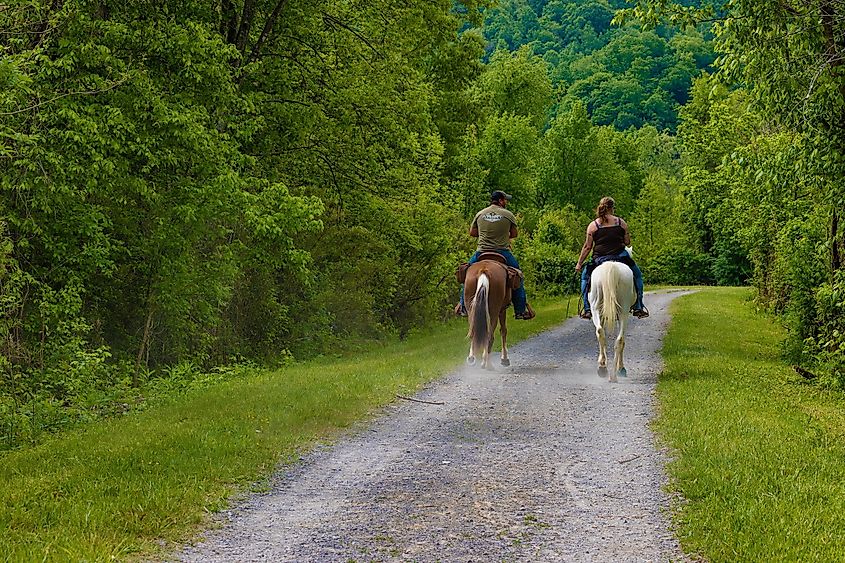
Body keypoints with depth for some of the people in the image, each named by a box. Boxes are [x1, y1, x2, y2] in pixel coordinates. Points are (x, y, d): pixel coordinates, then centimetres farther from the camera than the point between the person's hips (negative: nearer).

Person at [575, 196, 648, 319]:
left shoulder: (592, 225, 0)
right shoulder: (621, 222, 2)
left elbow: (587, 247, 0)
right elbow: (627, 242, 5)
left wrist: (579, 263, 7)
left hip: (599, 259, 0)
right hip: (620, 257, 0)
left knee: (585, 276, 25)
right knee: (637, 275, 24)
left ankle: (587, 309, 16)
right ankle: (638, 307, 20)